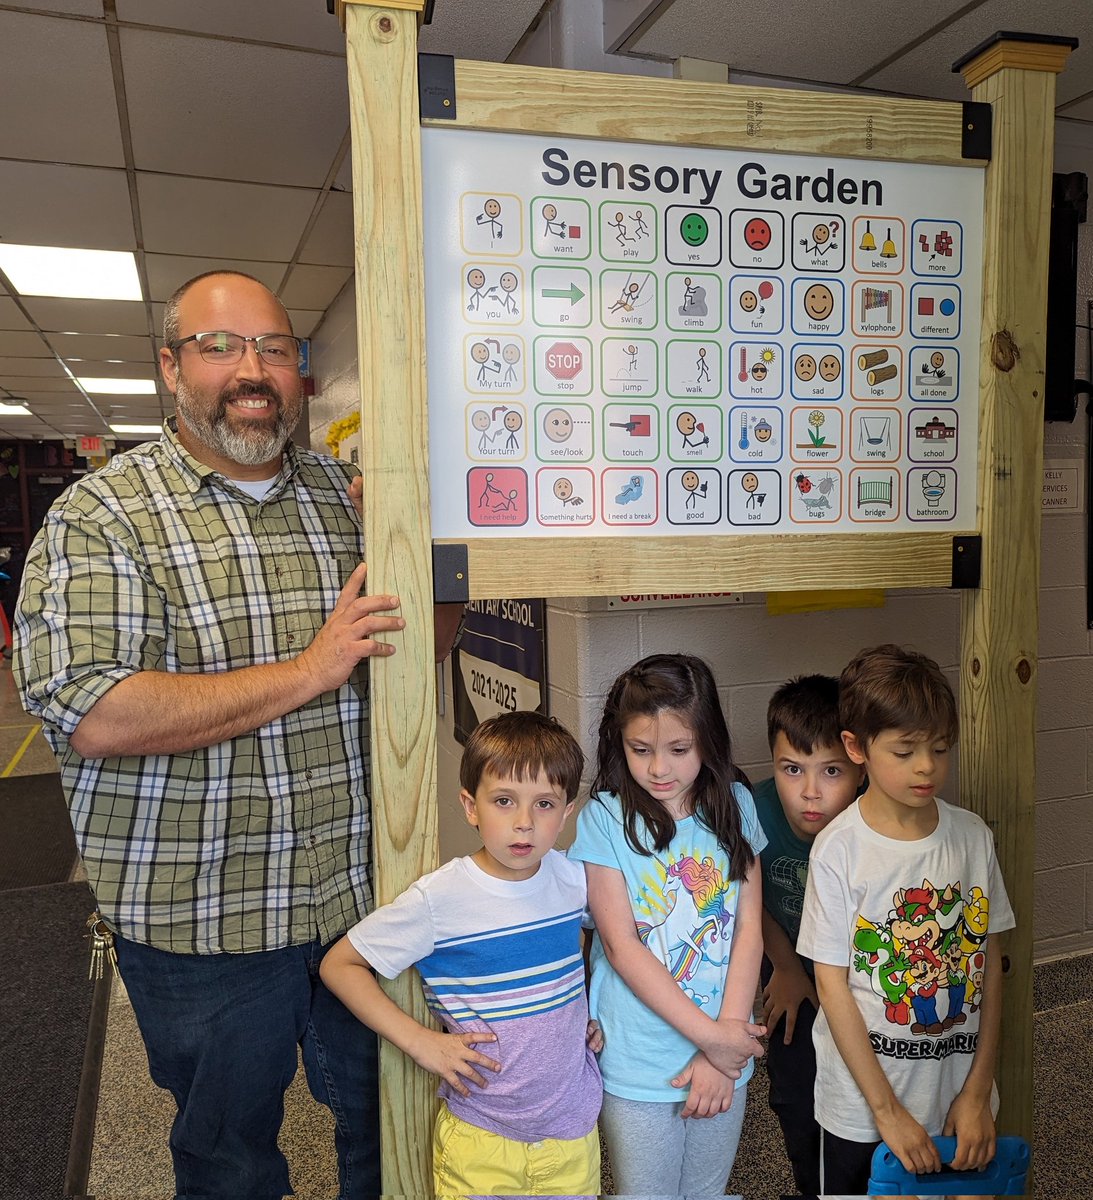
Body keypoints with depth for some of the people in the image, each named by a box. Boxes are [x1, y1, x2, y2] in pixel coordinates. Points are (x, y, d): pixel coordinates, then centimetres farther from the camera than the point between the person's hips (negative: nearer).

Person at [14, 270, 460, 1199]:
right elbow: (86, 717, -22)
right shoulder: (101, 516, -10)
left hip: (364, 897, 4)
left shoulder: (349, 494, 4)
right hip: (201, 922, -3)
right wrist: (306, 673, -22)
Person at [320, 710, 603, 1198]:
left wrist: (595, 1008, 2)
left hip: (573, 1130, 3)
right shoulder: (439, 899, -21)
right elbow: (339, 964, -12)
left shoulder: (574, 880, -9)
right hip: (480, 1138, -3)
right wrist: (419, 1041, -18)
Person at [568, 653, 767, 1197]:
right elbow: (621, 946, -14)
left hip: (726, 1052, 3)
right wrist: (709, 1036, -15)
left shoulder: (734, 805, -3)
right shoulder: (604, 819, -12)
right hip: (639, 1066, -3)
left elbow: (749, 928, -5)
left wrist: (728, 1038, -12)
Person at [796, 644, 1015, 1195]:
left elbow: (991, 965, 0)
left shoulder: (973, 836, -5)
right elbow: (832, 985, -12)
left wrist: (978, 1090, -2)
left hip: (959, 1093, 3)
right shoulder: (838, 849, -16)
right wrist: (888, 1109, -11)